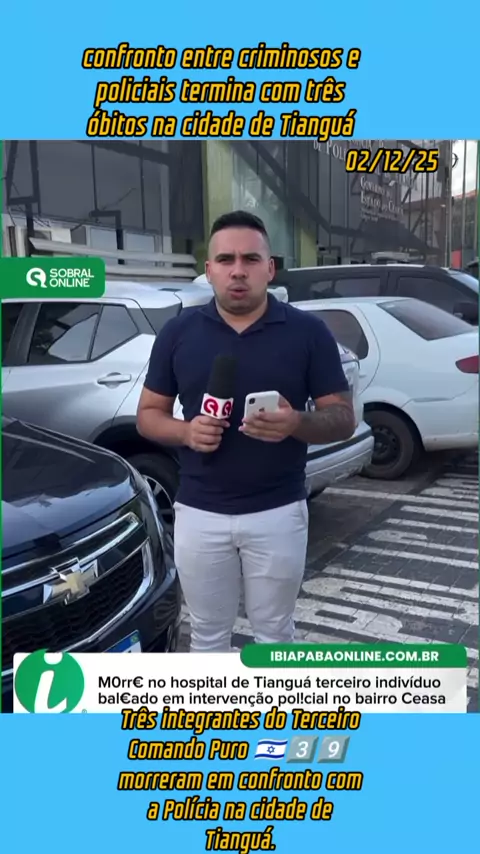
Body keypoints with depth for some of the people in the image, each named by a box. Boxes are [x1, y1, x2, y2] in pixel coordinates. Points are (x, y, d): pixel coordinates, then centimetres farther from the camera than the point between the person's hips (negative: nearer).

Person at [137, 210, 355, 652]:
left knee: (274, 630, 16)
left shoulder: (308, 331, -3)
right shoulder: (178, 332, 1)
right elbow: (148, 414, 7)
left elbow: (343, 418, -2)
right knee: (208, 632, 17)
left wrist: (297, 423, -23)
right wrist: (186, 431, -15)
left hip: (278, 512, -1)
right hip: (199, 513, 2)